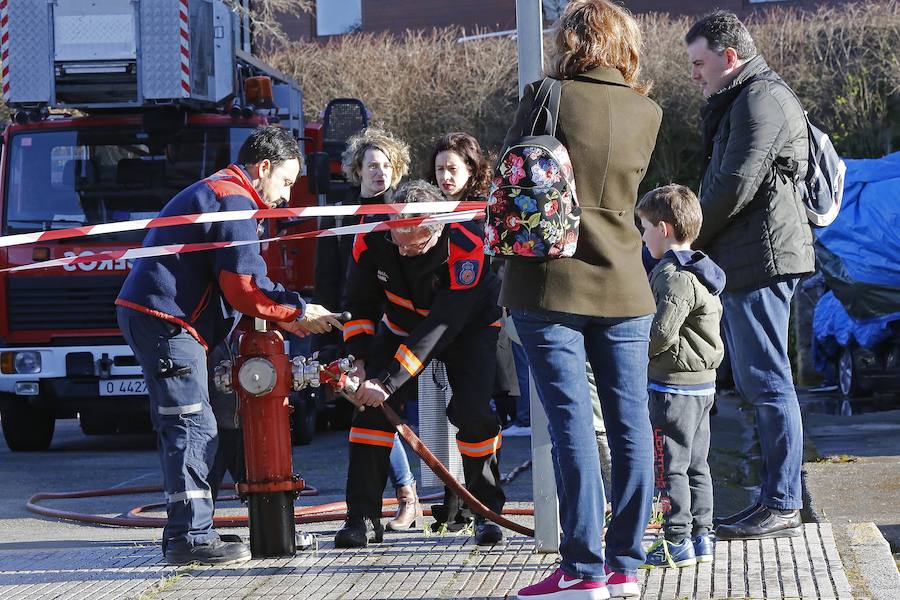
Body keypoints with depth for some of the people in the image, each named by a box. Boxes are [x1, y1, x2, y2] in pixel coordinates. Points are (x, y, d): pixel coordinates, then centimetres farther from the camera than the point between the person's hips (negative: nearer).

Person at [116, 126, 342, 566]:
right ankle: (191, 538, -14)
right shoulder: (234, 201, -10)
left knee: (181, 430, 13)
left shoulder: (212, 193, 25)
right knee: (192, 428, -12)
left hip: (149, 317, 11)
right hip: (165, 321, -11)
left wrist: (281, 316, 17)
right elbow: (246, 286, -16)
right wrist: (299, 312, -4)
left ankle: (182, 535, 16)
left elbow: (230, 284, 26)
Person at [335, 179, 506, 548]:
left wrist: (388, 380, -43)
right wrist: (362, 359, -25)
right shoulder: (371, 237, -26)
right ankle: (363, 517, -6)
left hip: (468, 327, -3)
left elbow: (442, 325, -40)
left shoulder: (466, 247, -39)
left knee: (472, 410, -19)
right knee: (372, 406, -12)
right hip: (402, 323, 3)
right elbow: (359, 303, -10)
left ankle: (487, 511, 0)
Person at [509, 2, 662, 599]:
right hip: (623, 287, 4)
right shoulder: (647, 113, 5)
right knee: (630, 422, 7)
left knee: (572, 423, -4)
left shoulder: (546, 98, -7)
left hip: (549, 284, -4)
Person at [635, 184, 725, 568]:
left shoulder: (673, 275, -18)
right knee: (696, 464, 14)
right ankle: (701, 536, 17)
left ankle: (678, 541, -4)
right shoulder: (700, 273, 14)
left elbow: (662, 332, -25)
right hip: (703, 382, 10)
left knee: (671, 465, -5)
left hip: (674, 385, -10)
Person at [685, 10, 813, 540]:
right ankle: (777, 498, 15)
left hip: (761, 259, -11)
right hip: (749, 262, 11)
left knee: (767, 383, -9)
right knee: (759, 384, 12)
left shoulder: (760, 100, -13)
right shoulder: (748, 99, 22)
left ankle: (782, 507, -8)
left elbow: (735, 186, -18)